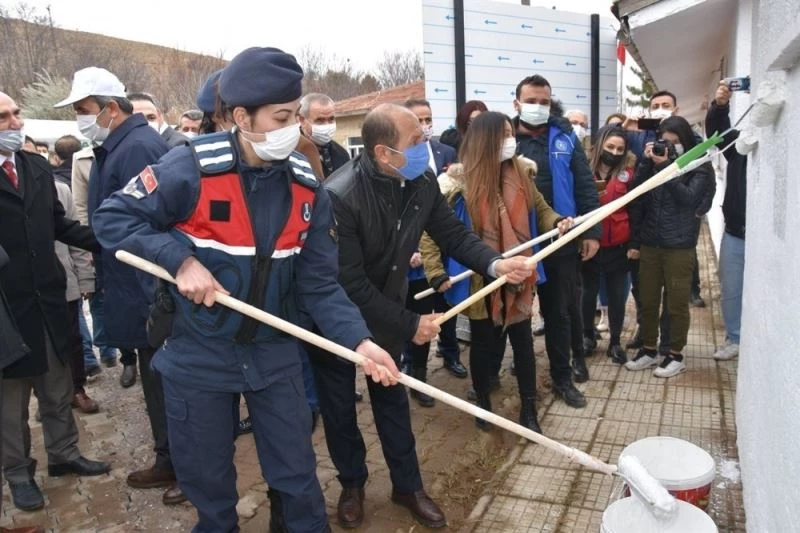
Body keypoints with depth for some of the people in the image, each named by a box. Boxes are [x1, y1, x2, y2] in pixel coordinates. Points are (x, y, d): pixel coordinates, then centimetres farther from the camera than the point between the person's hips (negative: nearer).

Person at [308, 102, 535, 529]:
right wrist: (409, 324, -24)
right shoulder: (339, 196, -33)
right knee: (339, 406, 13)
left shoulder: (422, 181, -13)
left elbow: (452, 234, -5)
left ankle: (407, 485, 35)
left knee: (392, 397, 18)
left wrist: (495, 263, -25)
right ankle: (352, 485, 37)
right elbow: (350, 283, -30)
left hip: (387, 310, 5)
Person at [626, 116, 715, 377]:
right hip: (649, 245, 3)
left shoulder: (700, 168, -1)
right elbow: (637, 202, 5)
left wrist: (665, 167, -19)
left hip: (679, 247, -3)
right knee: (647, 301, 10)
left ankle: (676, 355, 19)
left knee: (677, 304, 5)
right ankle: (649, 350, 24)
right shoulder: (654, 162, 7)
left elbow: (688, 198, -17)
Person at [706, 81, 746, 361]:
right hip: (735, 233, 3)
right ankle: (734, 338, 26)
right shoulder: (739, 141, 2)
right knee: (730, 290, 11)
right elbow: (716, 130, -11)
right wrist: (719, 106, -33)